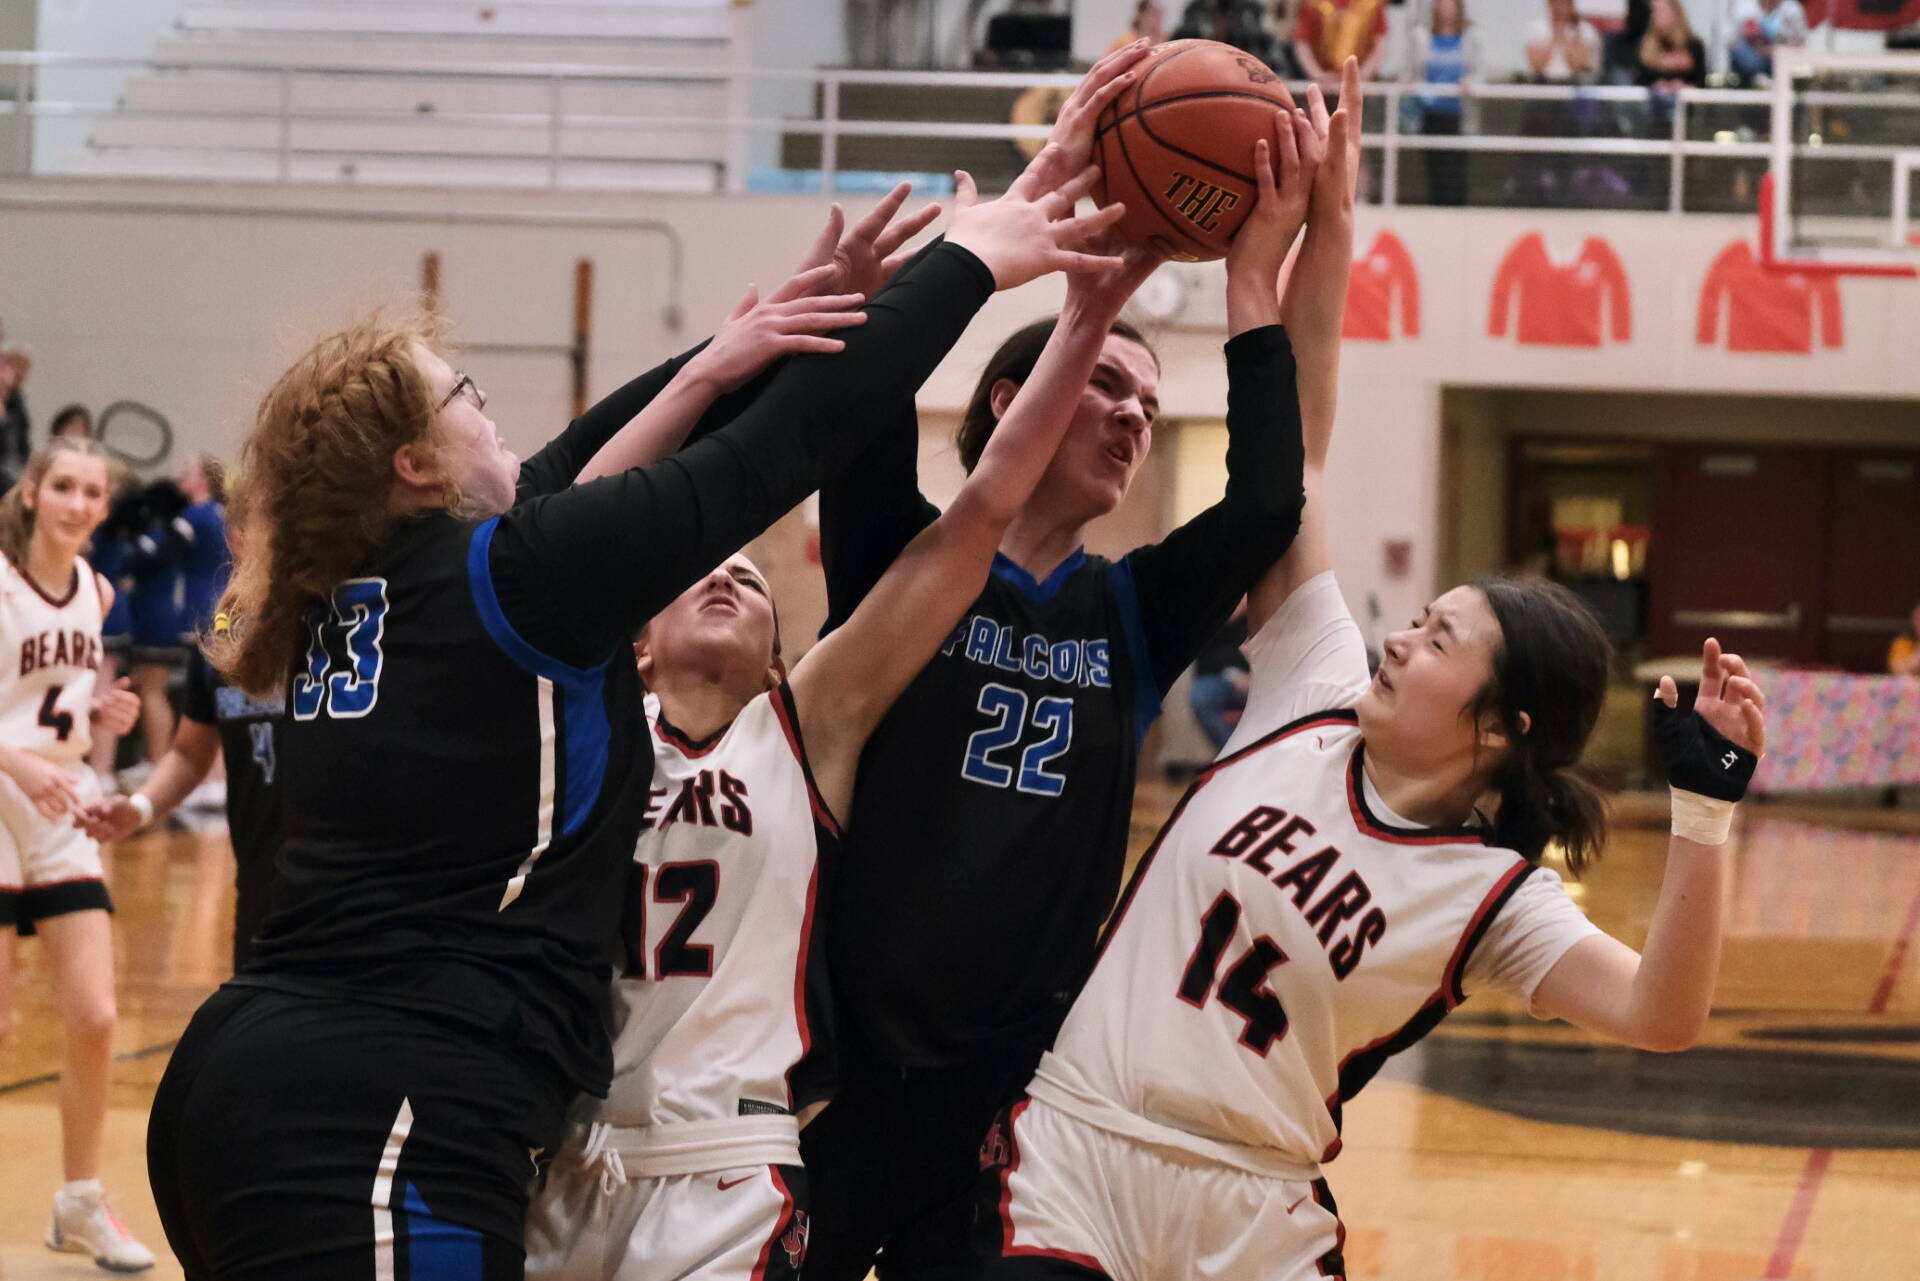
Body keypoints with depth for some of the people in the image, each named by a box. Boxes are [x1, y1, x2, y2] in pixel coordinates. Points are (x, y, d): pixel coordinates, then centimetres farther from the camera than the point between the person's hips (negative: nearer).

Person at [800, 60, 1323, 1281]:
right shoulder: (899, 562, 0)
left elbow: (1267, 505, -7)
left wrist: (1254, 278, -7)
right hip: (847, 1055, -3)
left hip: (1015, 1081, 3)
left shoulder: (1134, 613, 8)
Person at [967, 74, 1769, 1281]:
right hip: (1072, 1148, 2)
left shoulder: (1492, 894, -7)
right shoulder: (1318, 696, 1)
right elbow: (1294, 454, 0)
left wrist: (1707, 807, -34)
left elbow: (1660, 1015, -25)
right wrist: (1325, 230, -4)